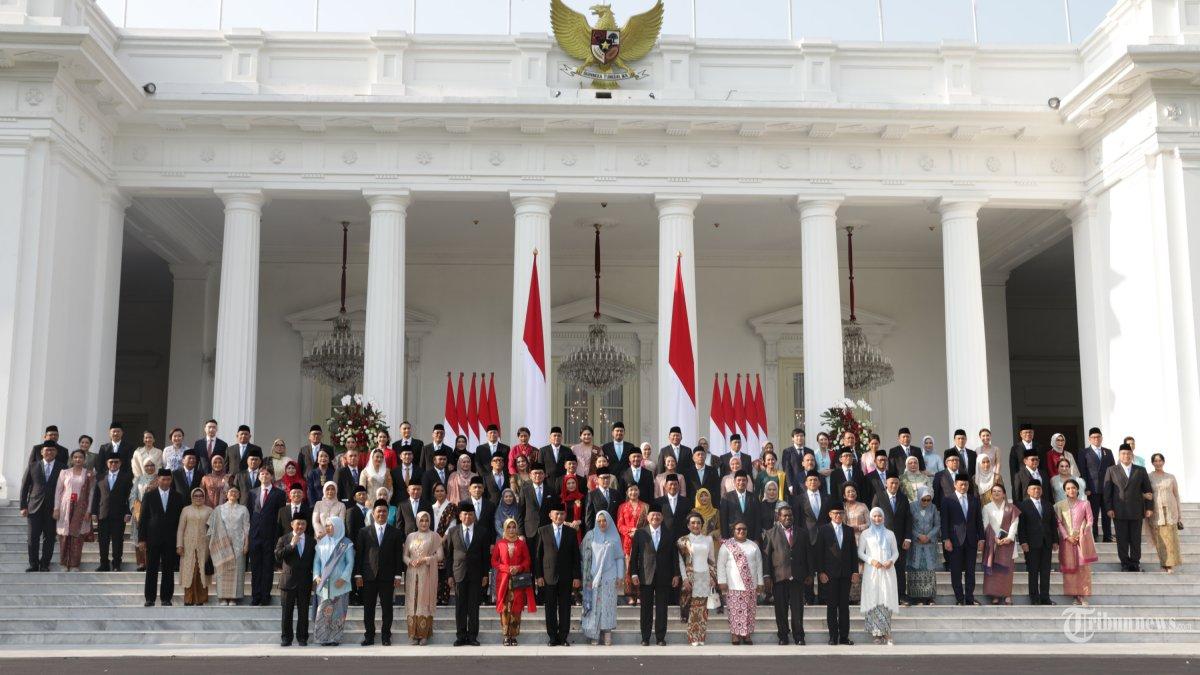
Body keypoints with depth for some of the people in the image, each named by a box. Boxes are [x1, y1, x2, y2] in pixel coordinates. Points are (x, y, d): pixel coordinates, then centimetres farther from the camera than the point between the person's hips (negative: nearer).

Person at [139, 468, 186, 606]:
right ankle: (150, 598, 8)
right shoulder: (149, 496, 4)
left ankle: (166, 598, 9)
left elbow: (181, 518, 5)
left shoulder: (178, 497, 6)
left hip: (171, 539, 1)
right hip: (153, 539, -1)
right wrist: (141, 538, -3)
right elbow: (143, 518, 3)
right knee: (151, 570, 2)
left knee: (169, 570, 3)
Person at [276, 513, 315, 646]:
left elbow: (314, 561, 12)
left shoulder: (311, 541, 9)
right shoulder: (284, 539, 4)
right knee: (287, 612, 3)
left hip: (305, 581, 1)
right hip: (288, 580, -1)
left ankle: (302, 638, 11)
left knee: (303, 612, 4)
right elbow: (278, 556, -10)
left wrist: (314, 577, 4)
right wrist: (291, 545, -18)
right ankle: (286, 638, 10)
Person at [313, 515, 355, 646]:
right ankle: (324, 638, 5)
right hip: (323, 584, 3)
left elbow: (350, 563, -2)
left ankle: (336, 638, 5)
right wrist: (316, 576, -3)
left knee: (338, 612, -1)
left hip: (339, 584, -3)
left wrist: (343, 578, -12)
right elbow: (316, 561, 11)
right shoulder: (322, 543, 10)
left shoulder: (346, 544, 0)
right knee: (322, 612, -2)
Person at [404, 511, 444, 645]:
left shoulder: (434, 536, 3)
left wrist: (425, 560, -12)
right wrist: (411, 562, -10)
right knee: (413, 602, 0)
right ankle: (414, 634, 2)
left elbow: (439, 555, -2)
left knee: (425, 601, -3)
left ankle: (424, 634, 0)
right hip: (413, 574, 3)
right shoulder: (411, 536, 12)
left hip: (427, 575, -2)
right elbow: (404, 555, 10)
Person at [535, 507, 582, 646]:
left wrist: (576, 577, 0)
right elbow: (537, 555, 4)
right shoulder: (542, 531, 5)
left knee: (565, 608, 2)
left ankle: (563, 638, 10)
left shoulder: (571, 532, 7)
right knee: (550, 608, 3)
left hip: (566, 577, 1)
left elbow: (576, 555, 6)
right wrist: (538, 576, -3)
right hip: (548, 576, -1)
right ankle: (553, 638, 11)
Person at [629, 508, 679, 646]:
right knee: (646, 609, 3)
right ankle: (645, 638, 11)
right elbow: (633, 555, 3)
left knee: (661, 609, 3)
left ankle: (660, 638, 11)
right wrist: (634, 574, -4)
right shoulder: (640, 533, 5)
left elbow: (673, 556, 8)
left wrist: (676, 574, 2)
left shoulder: (668, 534, 7)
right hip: (645, 577, -1)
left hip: (664, 577, 1)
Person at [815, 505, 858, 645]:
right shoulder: (823, 530, 1)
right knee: (831, 606, 0)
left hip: (845, 574, 3)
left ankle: (844, 636, 8)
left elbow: (853, 551, 11)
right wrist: (820, 572, -8)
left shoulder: (849, 530, 11)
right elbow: (818, 552, -1)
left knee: (844, 606, 4)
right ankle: (833, 637, 4)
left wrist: (855, 571, 4)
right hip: (829, 574, -3)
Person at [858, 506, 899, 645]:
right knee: (873, 599, -7)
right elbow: (860, 552, 5)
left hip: (887, 571, 1)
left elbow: (896, 552, 14)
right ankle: (877, 633, -4)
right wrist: (871, 560, -11)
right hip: (871, 571, -1)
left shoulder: (889, 534, 13)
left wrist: (891, 561, -6)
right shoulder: (865, 534, 8)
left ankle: (885, 632, -2)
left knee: (887, 599, -6)